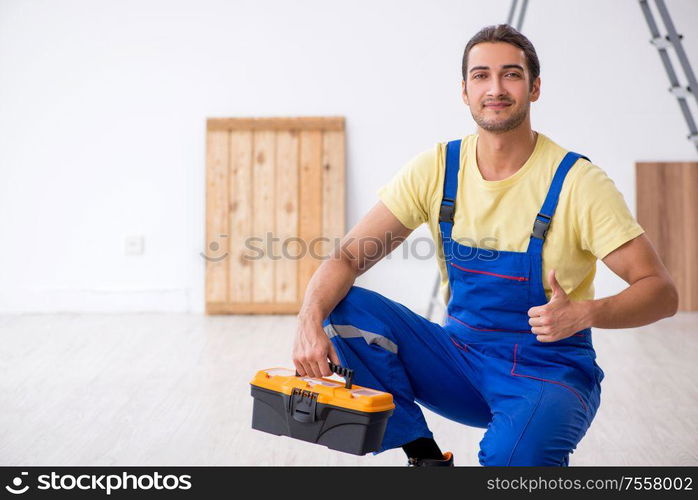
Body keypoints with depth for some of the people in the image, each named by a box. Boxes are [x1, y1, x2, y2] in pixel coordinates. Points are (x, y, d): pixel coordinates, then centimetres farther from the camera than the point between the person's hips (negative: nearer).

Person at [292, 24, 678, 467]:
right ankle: (425, 456, -4)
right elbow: (347, 258, -7)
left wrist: (586, 313, -34)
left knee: (509, 460, -36)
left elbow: (661, 291, -14)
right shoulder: (437, 169, -5)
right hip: (461, 357, 4)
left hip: (548, 371, -4)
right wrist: (311, 322, -28)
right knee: (345, 308, -16)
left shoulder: (576, 181, -14)